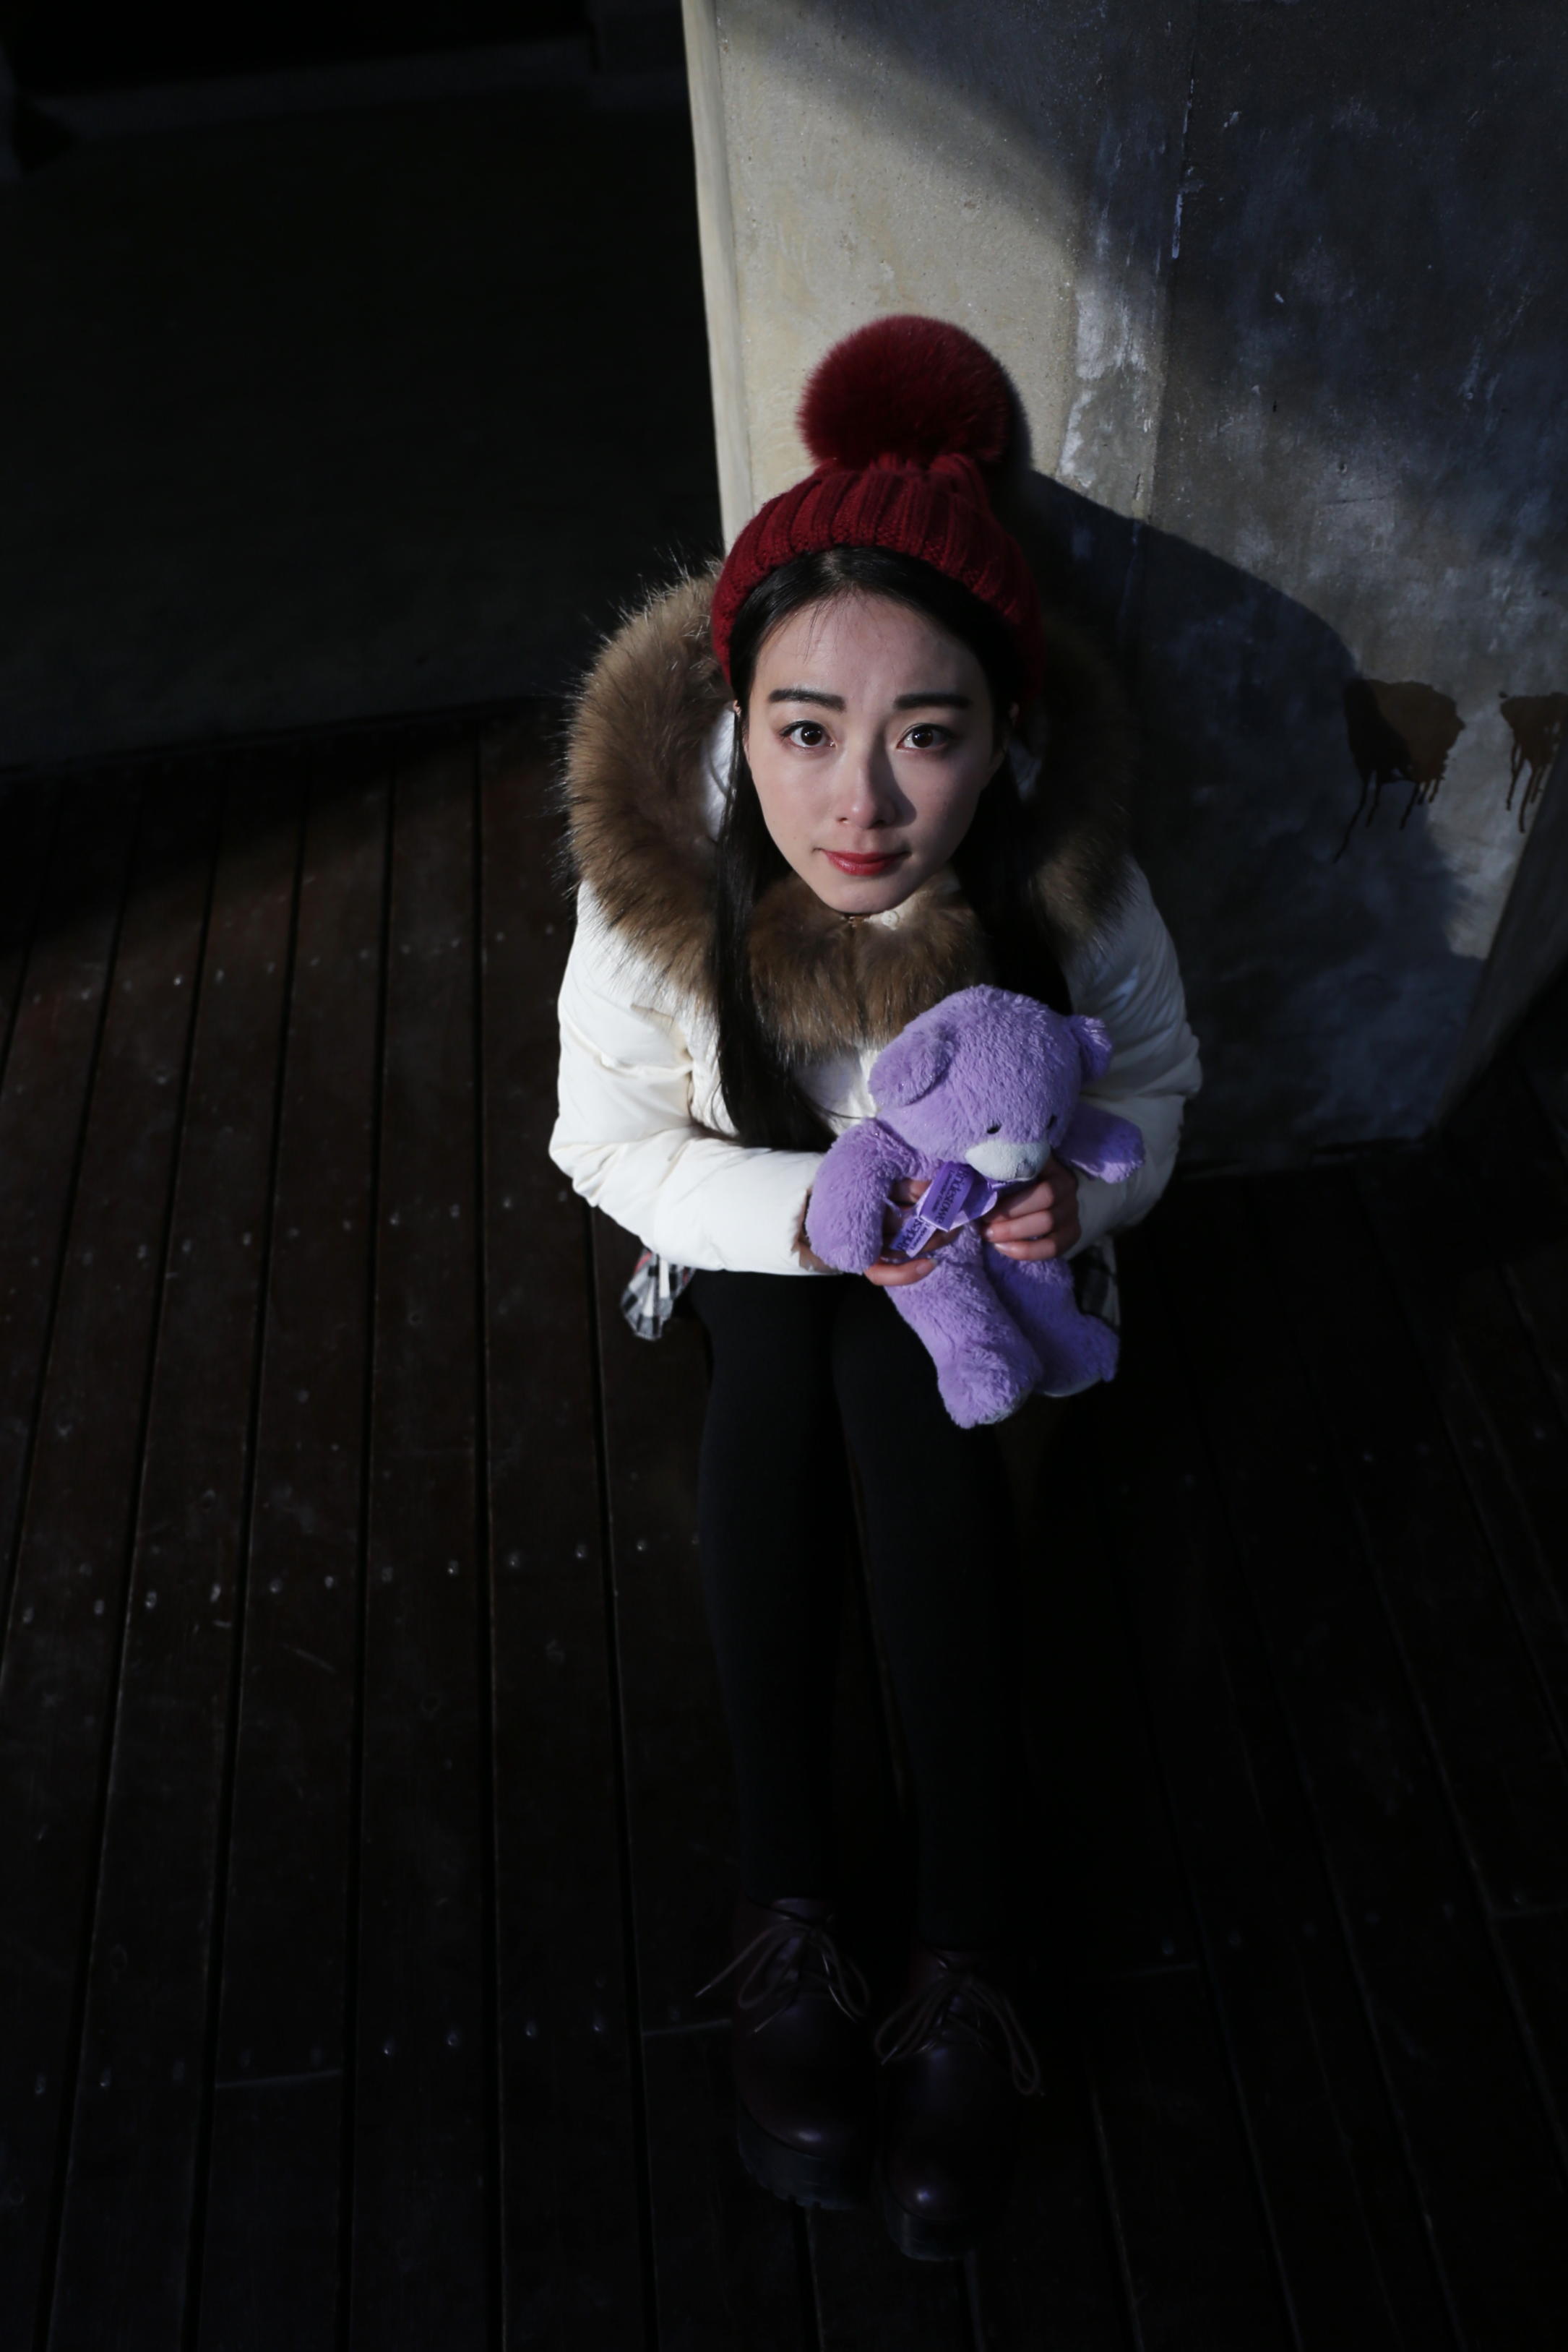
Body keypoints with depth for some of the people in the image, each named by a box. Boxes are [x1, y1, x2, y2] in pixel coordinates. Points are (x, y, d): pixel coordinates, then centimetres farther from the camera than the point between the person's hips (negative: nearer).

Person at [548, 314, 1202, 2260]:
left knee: (897, 1373, -30)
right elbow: (612, 1144, -17)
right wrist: (823, 1209, -34)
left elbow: (1154, 1075, -9)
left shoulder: (1065, 865, -27)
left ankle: (971, 1969, -26)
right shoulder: (653, 869, -28)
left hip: (973, 1230, 0)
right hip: (751, 1220, 1)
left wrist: (1077, 1186, -31)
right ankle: (787, 1920, -24)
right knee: (780, 1353, -30)